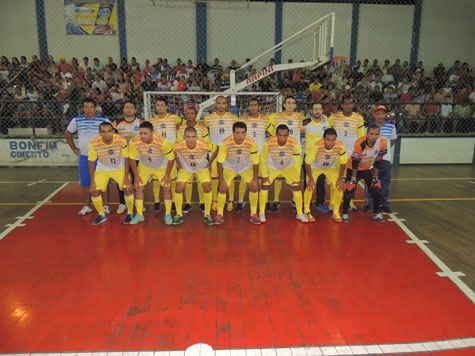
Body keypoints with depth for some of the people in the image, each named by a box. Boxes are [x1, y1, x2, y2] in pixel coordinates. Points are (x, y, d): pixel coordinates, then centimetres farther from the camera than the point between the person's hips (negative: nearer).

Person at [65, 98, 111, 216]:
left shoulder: (103, 120, -4)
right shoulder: (76, 121, 3)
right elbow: (67, 133, 18)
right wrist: (74, 148, 12)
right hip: (83, 156, 2)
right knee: (85, 183, 8)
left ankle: (106, 206, 12)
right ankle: (87, 206, 21)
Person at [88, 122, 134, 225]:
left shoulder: (121, 141, -26)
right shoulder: (94, 144, -24)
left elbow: (126, 159, -14)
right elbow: (91, 162, -10)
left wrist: (126, 177, -15)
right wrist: (92, 181, -10)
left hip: (120, 168, -1)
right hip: (102, 169, 1)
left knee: (128, 189, -13)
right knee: (94, 191, -8)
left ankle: (130, 214, 11)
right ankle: (101, 215, 17)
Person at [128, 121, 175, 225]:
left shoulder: (163, 142, -35)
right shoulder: (134, 142, -29)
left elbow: (171, 159, -21)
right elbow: (132, 159, -11)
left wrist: (167, 175, -15)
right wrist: (136, 176, -9)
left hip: (162, 167, -2)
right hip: (144, 166, 2)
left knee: (167, 188, -6)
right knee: (138, 188, -3)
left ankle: (168, 214, 13)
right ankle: (139, 214, 13)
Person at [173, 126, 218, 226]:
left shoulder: (204, 146, -33)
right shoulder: (178, 146, -30)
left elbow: (216, 149, -13)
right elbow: (174, 153, -5)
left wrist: (209, 164, -8)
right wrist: (179, 166, -4)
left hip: (202, 168, -1)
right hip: (185, 168, 1)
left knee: (207, 188, -16)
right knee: (179, 188, -13)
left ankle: (207, 215, 3)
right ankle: (179, 215, 6)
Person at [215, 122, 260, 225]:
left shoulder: (252, 143, -28)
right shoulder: (225, 143, -31)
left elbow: (255, 163, -14)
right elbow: (220, 162, -21)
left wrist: (255, 179, -12)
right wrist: (222, 181, -21)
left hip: (246, 167, 1)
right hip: (229, 167, -1)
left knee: (253, 187, -8)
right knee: (223, 188, -12)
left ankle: (254, 214, 9)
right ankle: (219, 215, 6)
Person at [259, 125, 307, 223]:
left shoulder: (294, 144, -30)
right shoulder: (268, 143, -32)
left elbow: (298, 161, -15)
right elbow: (263, 160, -15)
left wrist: (296, 178, -10)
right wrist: (265, 176, -14)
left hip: (289, 168, 1)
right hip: (272, 167, 0)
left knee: (296, 187, -4)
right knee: (264, 185, -12)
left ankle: (300, 214, 13)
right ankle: (261, 213, 5)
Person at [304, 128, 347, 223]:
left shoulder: (340, 147, -29)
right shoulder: (316, 146, -37)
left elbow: (343, 163, -12)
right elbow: (307, 163, -24)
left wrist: (340, 179, -11)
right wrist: (311, 179, -22)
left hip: (331, 168, 3)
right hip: (315, 167, -2)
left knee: (339, 187, -9)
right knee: (310, 186, -20)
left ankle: (336, 212, 11)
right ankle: (307, 212, 1)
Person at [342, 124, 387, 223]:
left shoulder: (382, 143, -19)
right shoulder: (359, 143, -31)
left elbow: (378, 161, -7)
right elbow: (355, 162, -22)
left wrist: (375, 176, -1)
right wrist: (353, 177, -14)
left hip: (368, 169, 4)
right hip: (354, 168, -4)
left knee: (377, 190, -2)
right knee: (350, 190, -11)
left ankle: (376, 213, 19)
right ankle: (345, 214, 8)